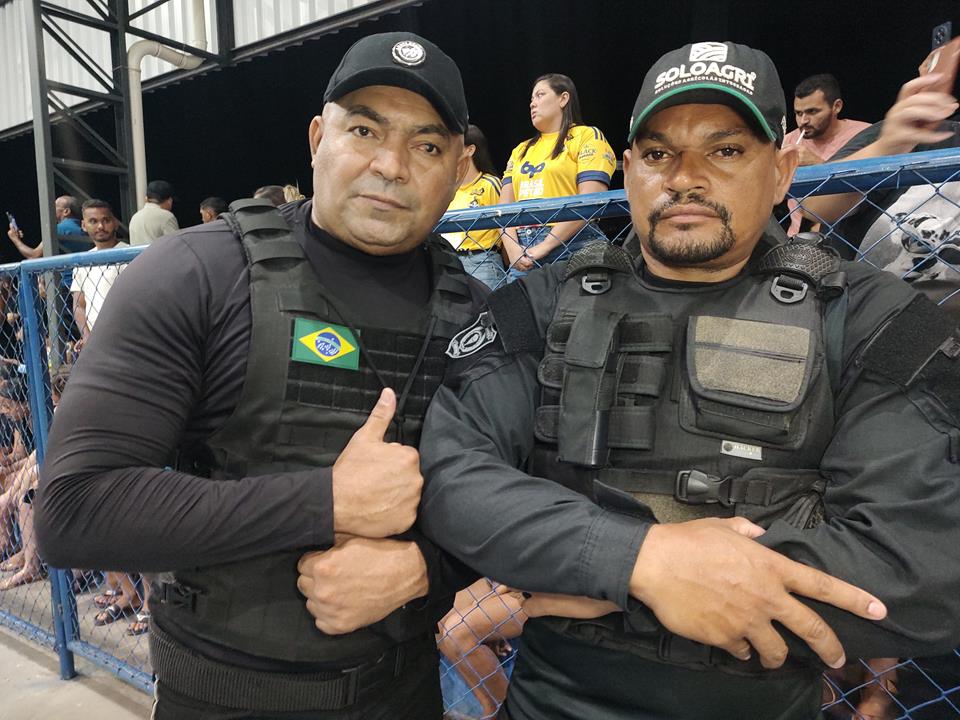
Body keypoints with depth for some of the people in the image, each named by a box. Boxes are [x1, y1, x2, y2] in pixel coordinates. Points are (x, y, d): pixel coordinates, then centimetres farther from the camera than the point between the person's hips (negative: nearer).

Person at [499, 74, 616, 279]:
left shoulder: (587, 136, 3)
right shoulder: (521, 150, 20)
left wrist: (544, 247, -15)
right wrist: (512, 248, -8)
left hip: (569, 249, -5)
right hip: (522, 255, 5)